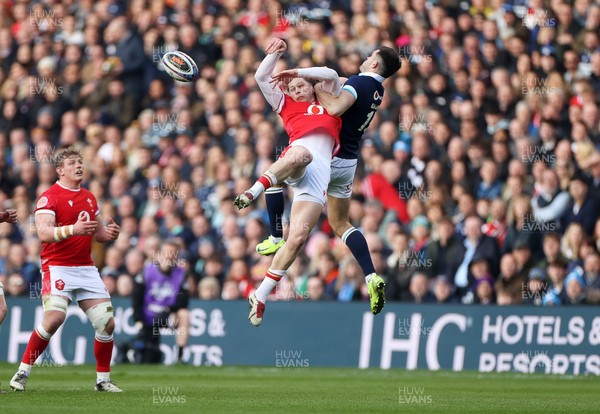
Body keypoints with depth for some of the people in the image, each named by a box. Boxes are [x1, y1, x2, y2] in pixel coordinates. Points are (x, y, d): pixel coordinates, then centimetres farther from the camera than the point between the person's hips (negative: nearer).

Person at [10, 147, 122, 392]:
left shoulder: (89, 197, 16)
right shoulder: (49, 197, -7)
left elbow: (97, 233, 25)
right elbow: (43, 233, -19)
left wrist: (109, 233, 2)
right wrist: (72, 229, -33)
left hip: (86, 268, 7)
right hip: (58, 268, -7)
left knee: (106, 322, -1)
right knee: (54, 317, -24)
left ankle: (103, 379, 14)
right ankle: (22, 372, -10)